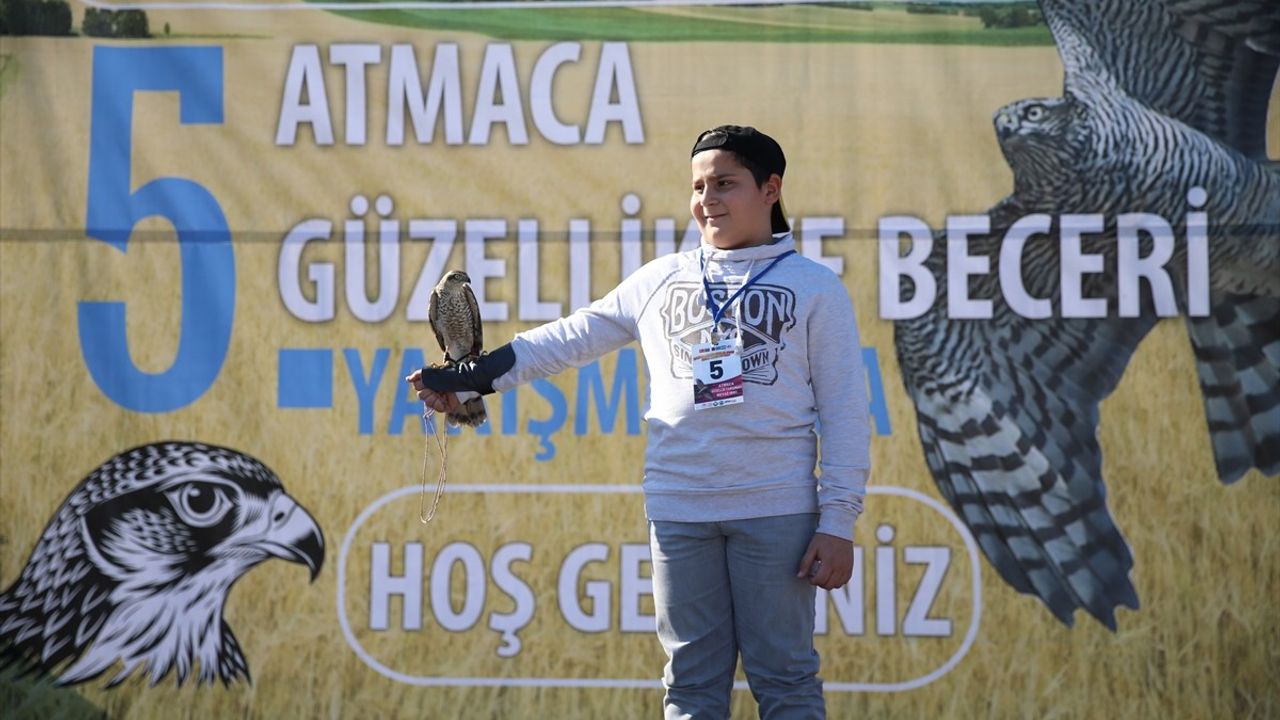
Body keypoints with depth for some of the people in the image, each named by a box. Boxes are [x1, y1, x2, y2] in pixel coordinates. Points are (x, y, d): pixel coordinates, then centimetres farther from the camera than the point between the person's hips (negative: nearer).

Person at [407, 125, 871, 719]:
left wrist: (838, 522, -6)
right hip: (678, 512, 3)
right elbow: (570, 338, 12)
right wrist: (469, 377, 2)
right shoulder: (660, 281, 12)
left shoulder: (815, 287, 3)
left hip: (776, 514, -3)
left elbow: (844, 414, 0)